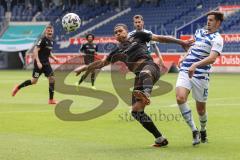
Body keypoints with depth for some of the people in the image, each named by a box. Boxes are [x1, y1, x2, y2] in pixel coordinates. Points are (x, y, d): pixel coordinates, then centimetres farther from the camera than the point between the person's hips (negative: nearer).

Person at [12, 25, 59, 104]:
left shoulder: (51, 41, 11)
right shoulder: (43, 40, -14)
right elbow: (35, 50, -20)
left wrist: (54, 58, 7)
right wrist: (38, 62, -26)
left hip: (46, 63, 7)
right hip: (39, 63, -7)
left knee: (52, 78, -5)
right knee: (34, 81, -4)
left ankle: (51, 99, -1)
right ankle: (18, 87, 17)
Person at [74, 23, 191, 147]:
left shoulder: (137, 37, 19)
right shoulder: (118, 52, 28)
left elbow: (159, 38, 18)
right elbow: (102, 63, 36)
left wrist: (180, 42, 14)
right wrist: (86, 68, 32)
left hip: (149, 66, -5)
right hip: (139, 78, 5)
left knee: (145, 73, -44)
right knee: (136, 111, -5)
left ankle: (146, 94, -76)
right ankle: (160, 139, 0)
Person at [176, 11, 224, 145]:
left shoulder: (217, 39, -5)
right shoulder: (199, 32, 16)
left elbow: (212, 58, -22)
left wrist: (195, 65, -35)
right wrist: (184, 57, 23)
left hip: (201, 75, -4)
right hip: (185, 71, 5)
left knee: (201, 109, 5)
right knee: (180, 98, -22)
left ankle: (203, 131, 37)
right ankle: (194, 131, -13)